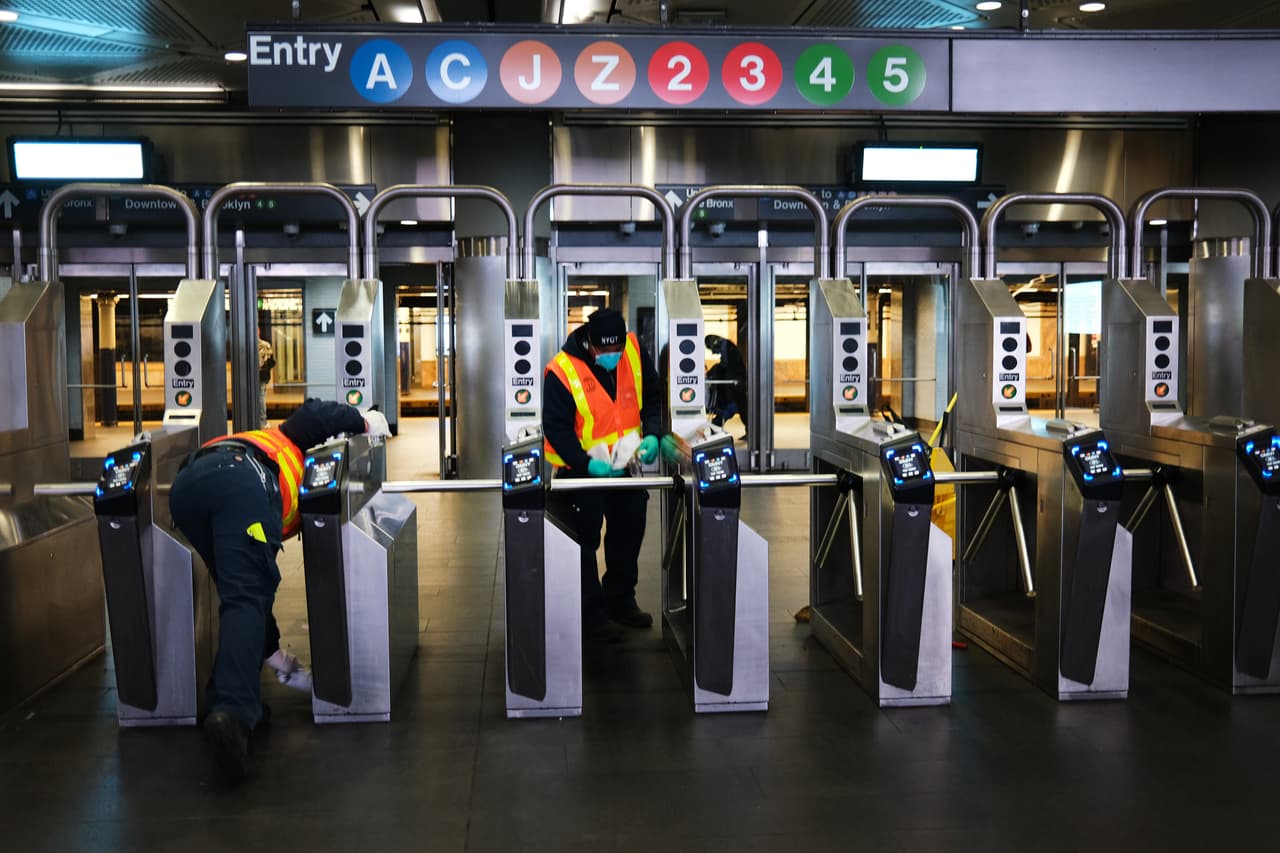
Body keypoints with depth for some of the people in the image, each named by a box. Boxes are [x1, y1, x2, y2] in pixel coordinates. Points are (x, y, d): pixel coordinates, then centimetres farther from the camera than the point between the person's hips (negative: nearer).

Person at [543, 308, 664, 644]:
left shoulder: (634, 351, -11)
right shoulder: (562, 371, -25)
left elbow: (652, 397, 2)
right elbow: (555, 428, -21)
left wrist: (651, 434, -15)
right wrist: (587, 464, -31)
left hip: (624, 463, 6)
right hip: (581, 469, -5)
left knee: (629, 533, 17)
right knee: (585, 542, 2)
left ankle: (621, 602, 36)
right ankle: (592, 615, 17)